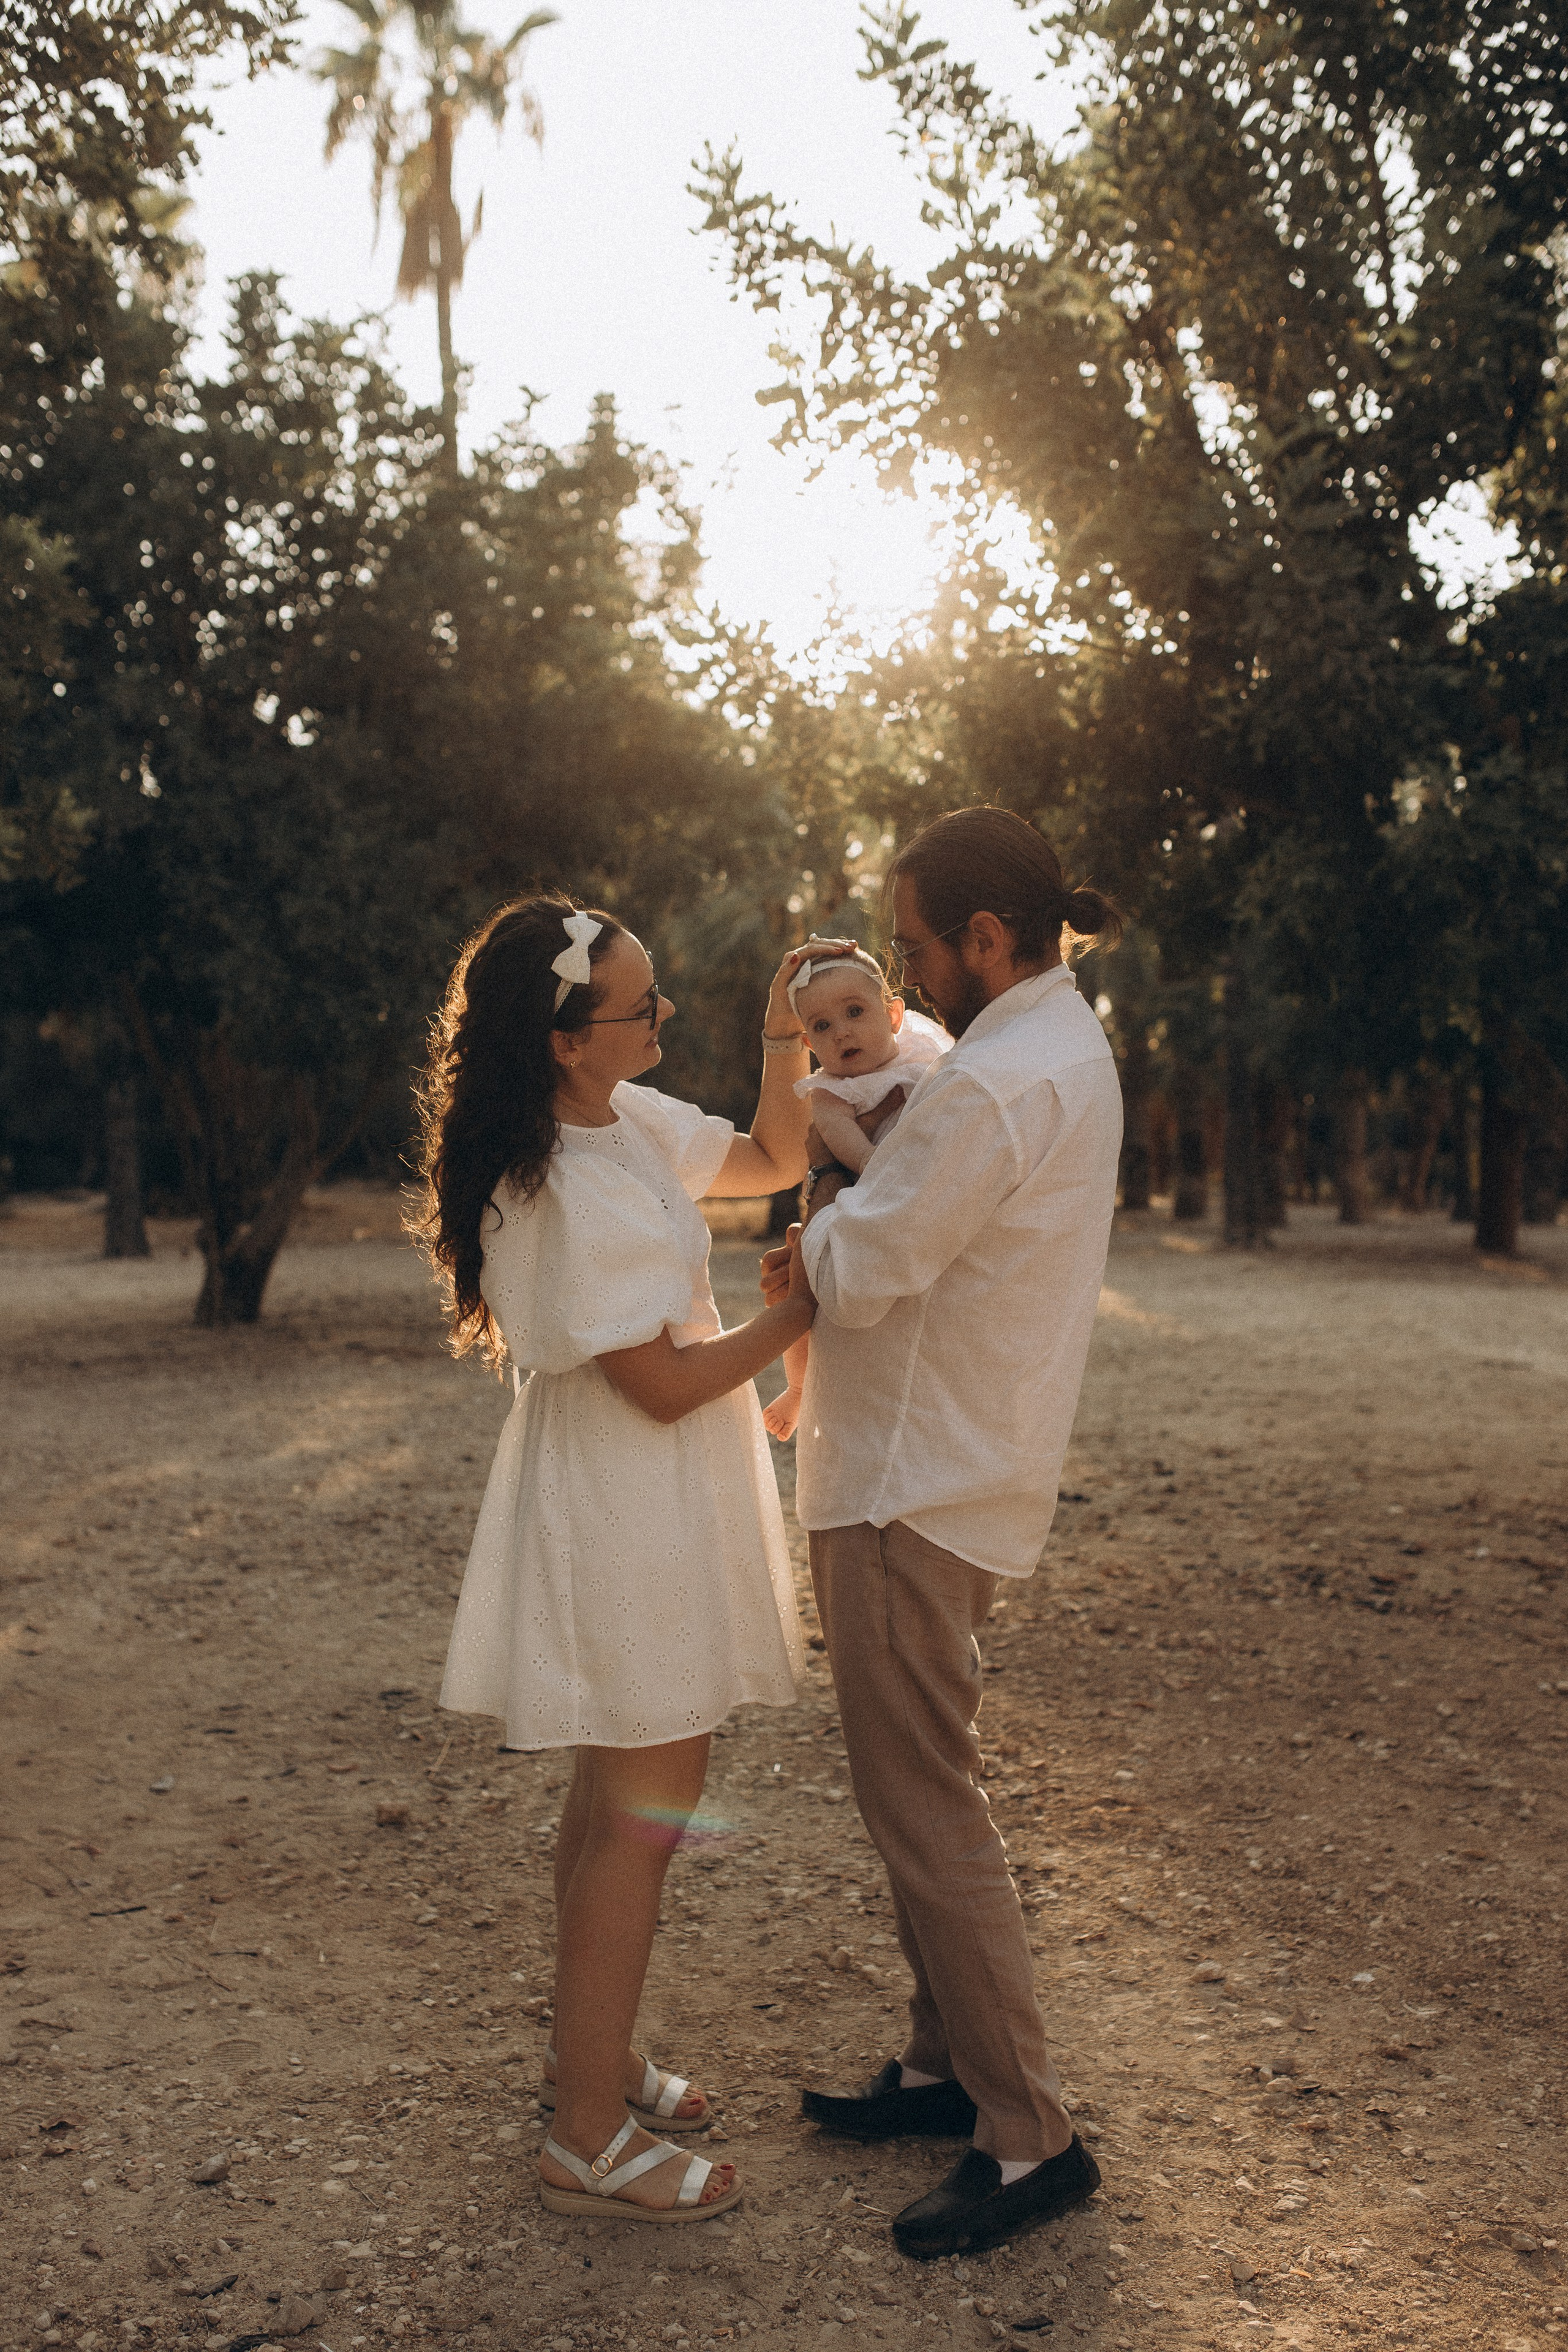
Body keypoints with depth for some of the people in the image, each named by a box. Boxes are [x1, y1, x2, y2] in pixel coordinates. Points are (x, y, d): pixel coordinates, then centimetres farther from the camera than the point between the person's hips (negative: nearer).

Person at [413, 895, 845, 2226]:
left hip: (651, 1509, 10)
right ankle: (590, 2139, 13)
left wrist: (786, 1037, 1)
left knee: (619, 1793, 20)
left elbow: (773, 1162, 16)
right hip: (623, 1516, -10)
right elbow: (661, 1383, -22)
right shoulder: (561, 1195, -26)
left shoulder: (632, 1122, 3)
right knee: (645, 1810, 0)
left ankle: (590, 2056, 36)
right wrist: (800, 1316, -13)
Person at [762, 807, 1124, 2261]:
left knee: (921, 1808, -2)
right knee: (922, 1790, 19)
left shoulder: (997, 1083, -23)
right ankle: (947, 2067, 32)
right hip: (956, 1472, 11)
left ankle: (1030, 2141, 9)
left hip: (915, 1492, -11)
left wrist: (825, 1210, 0)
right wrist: (839, 1236, 0)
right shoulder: (1064, 1046, 11)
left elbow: (861, 1273, -20)